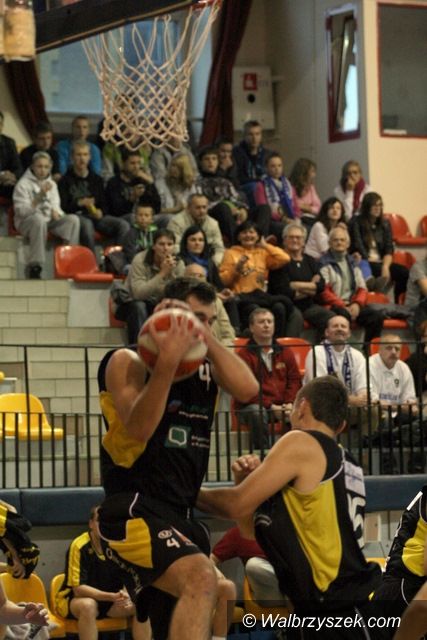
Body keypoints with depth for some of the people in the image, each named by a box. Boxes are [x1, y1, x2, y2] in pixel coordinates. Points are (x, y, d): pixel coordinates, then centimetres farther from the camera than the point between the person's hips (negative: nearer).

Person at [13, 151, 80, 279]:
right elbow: (21, 211, -14)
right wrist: (39, 197, -25)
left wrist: (55, 212, -5)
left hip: (49, 221, 5)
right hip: (26, 221, -5)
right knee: (39, 219, -41)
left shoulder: (51, 184, 17)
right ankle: (35, 266, -40)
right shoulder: (23, 184, -4)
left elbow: (55, 206, 20)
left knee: (73, 219, -19)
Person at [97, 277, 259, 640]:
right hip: (135, 512, -9)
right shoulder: (129, 362, -4)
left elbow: (247, 389, -7)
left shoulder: (206, 364, 14)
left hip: (180, 514, 9)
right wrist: (168, 361, -29)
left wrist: (206, 336, -13)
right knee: (201, 578, -32)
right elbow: (139, 428, -21)